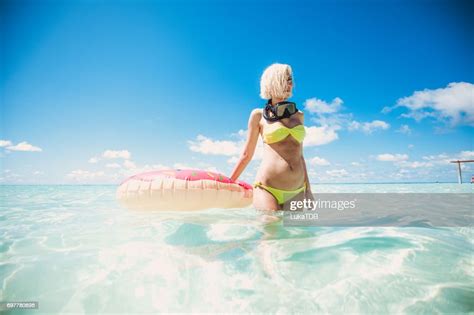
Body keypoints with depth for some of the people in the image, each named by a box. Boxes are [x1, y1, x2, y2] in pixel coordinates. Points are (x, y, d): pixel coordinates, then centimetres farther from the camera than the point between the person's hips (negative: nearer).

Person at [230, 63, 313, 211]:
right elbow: (247, 154, 9)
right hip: (267, 189, -3)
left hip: (297, 192, 4)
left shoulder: (299, 115, 15)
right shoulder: (259, 115, 5)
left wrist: (308, 189, 17)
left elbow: (299, 155, 18)